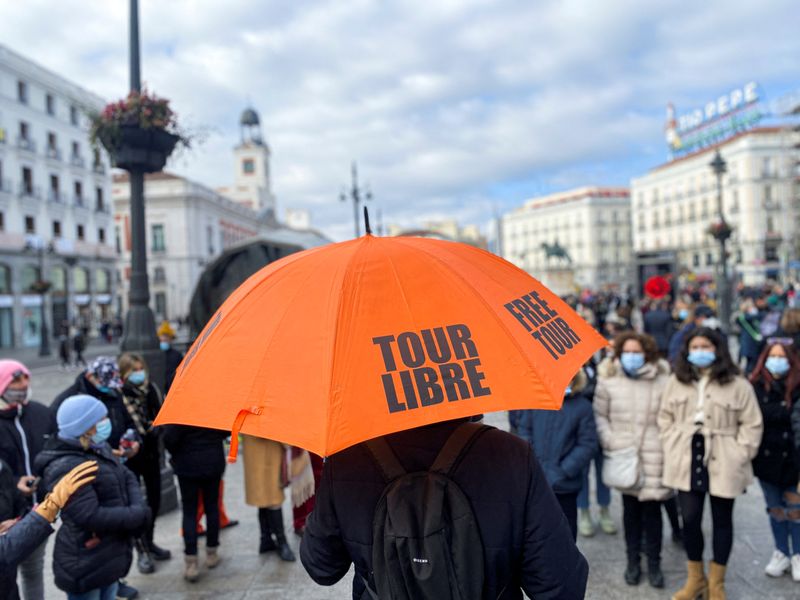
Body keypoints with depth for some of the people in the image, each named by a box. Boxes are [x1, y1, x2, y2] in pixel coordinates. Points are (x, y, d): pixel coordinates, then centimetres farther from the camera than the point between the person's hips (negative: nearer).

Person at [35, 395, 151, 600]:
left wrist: (138, 508, -14)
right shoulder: (65, 468, -26)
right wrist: (140, 515, -19)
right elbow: (91, 516, -29)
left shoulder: (100, 449, 3)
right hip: (85, 568, -8)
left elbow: (128, 479, 6)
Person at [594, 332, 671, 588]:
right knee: (630, 509, 13)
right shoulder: (608, 380, -1)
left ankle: (654, 563, 23)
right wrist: (609, 442, -6)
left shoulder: (662, 380, -5)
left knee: (652, 509, 5)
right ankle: (633, 561, 29)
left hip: (654, 458, -1)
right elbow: (600, 415, 4)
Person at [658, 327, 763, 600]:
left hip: (723, 464, -2)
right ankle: (695, 578, 27)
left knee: (722, 521, 11)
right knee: (689, 519, 5)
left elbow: (751, 424, -3)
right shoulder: (676, 381, 5)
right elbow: (665, 418, 10)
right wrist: (672, 448, 1)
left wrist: (738, 456, -9)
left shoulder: (738, 385, -4)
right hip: (687, 461, 2)